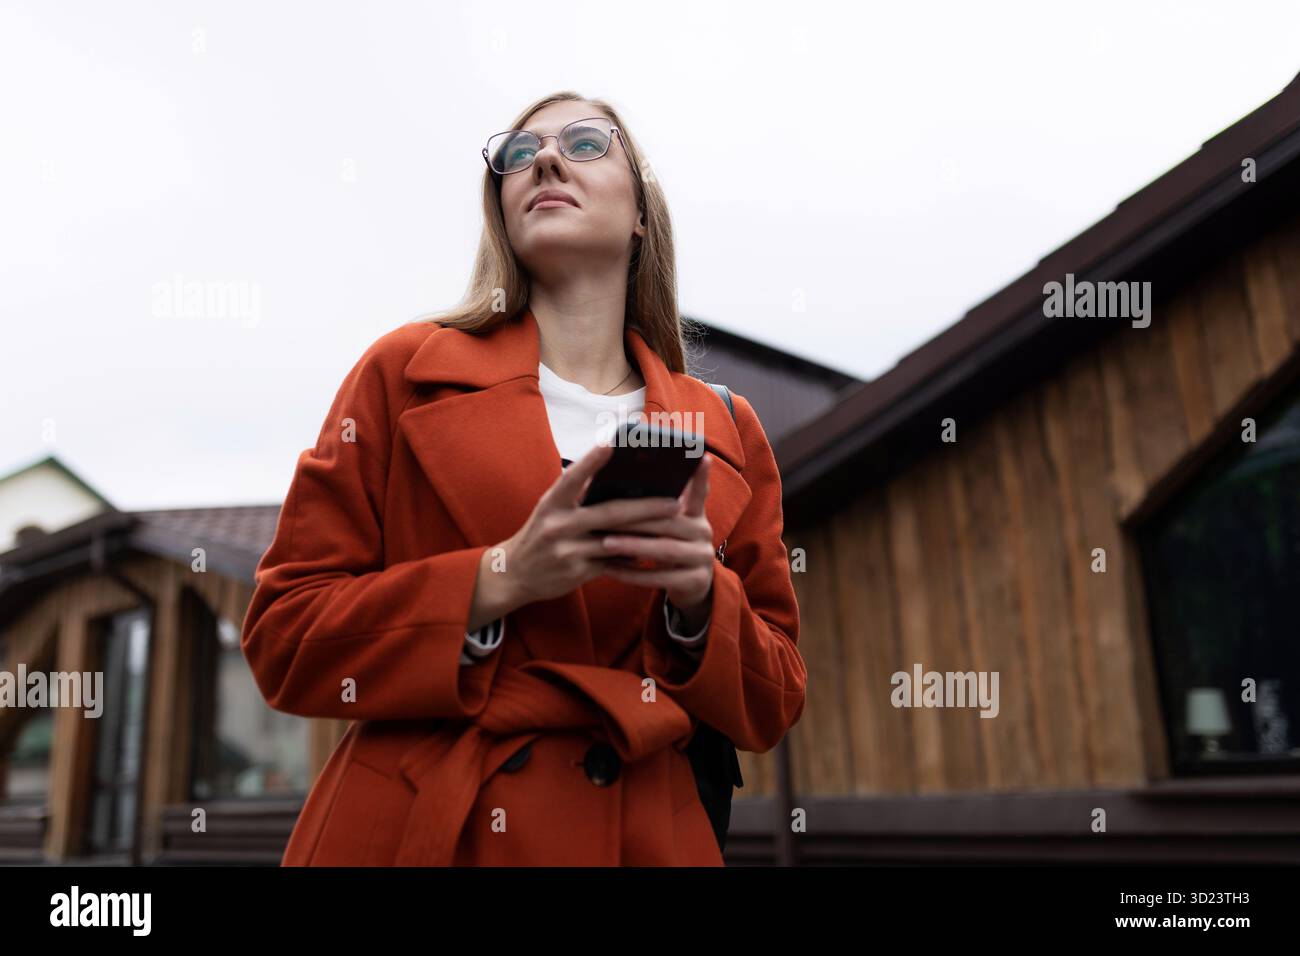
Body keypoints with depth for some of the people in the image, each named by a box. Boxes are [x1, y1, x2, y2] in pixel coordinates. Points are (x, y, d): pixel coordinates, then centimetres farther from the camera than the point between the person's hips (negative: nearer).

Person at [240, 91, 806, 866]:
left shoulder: (726, 432, 3)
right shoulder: (409, 372, -2)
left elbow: (773, 704, 6)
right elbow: (285, 639, -4)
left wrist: (699, 602, -14)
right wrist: (499, 580, -18)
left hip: (645, 836, 2)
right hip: (420, 829, -2)